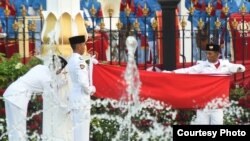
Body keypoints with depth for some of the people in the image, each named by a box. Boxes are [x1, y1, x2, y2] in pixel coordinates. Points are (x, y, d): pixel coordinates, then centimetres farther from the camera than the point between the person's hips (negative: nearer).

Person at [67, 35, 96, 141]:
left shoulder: (72, 60, 12)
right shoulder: (79, 61, -18)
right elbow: (83, 81, -24)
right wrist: (91, 89, -8)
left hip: (75, 99, 10)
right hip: (81, 99, -10)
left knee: (77, 127, 14)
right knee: (82, 129, -6)